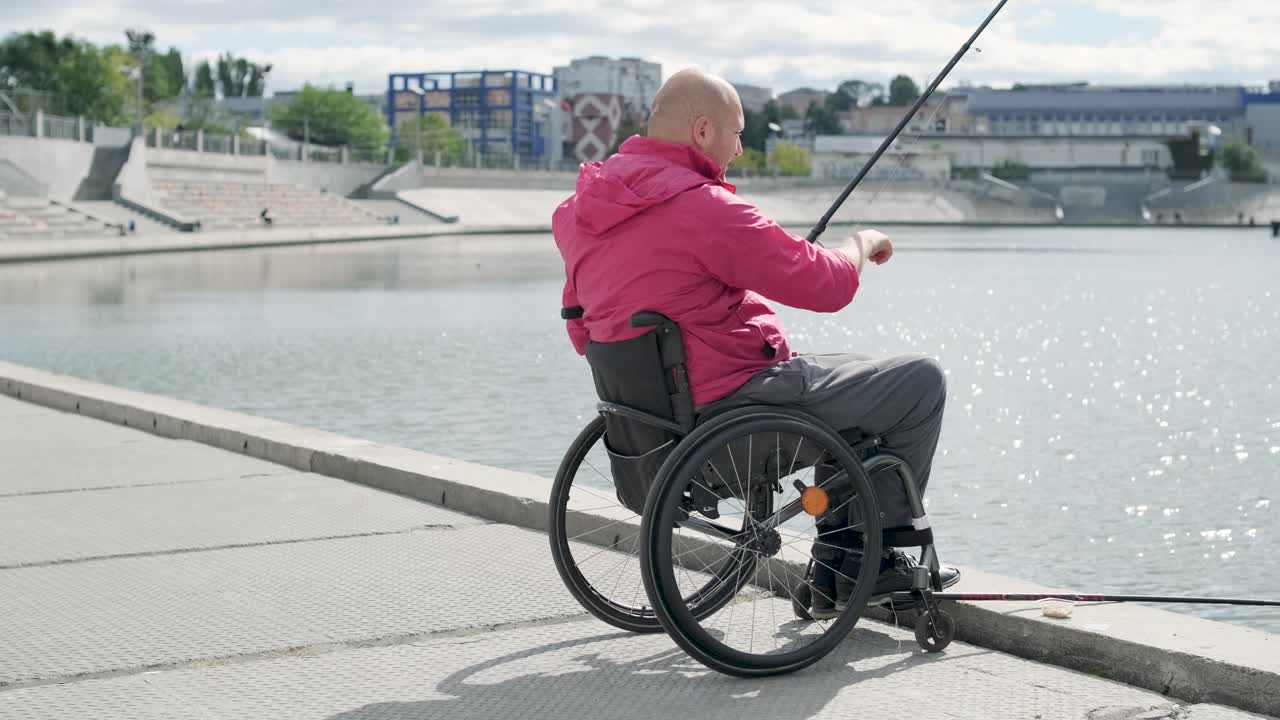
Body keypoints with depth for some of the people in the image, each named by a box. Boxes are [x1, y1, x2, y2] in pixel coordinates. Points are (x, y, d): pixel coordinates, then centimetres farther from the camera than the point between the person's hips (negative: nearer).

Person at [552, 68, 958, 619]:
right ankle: (869, 558, 13)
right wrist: (862, 246, 4)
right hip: (733, 407, -10)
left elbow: (583, 332, 16)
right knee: (921, 381, 2)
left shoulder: (580, 209, 7)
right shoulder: (701, 206, -21)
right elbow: (825, 285, -17)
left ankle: (835, 563, 26)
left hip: (658, 406, 10)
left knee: (854, 382, 29)